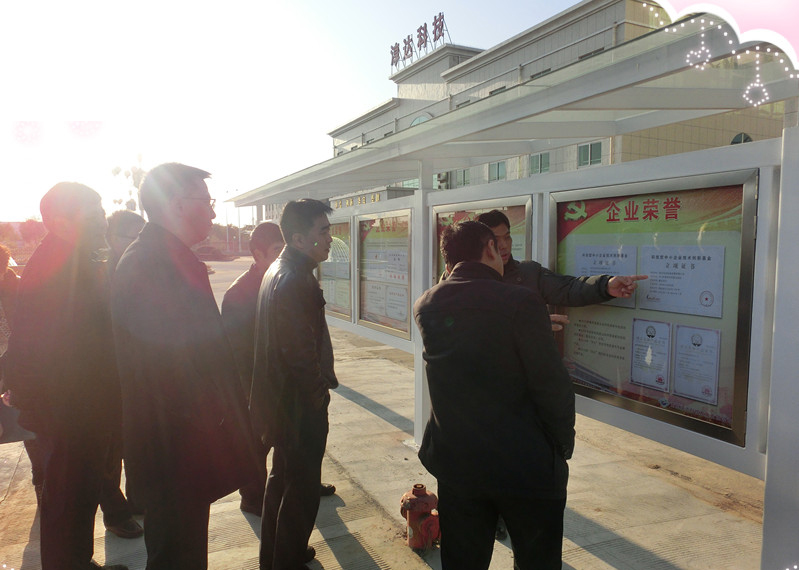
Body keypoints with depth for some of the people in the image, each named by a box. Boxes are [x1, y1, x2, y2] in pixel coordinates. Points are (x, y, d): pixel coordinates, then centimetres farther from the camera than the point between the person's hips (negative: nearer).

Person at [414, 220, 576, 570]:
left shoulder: (425, 306, -2)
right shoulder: (521, 302, -18)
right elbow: (552, 384, -17)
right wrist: (563, 443, 0)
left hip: (455, 461, 4)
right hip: (527, 463, -4)